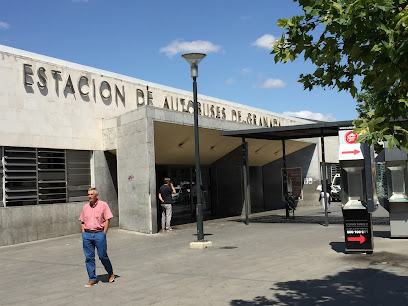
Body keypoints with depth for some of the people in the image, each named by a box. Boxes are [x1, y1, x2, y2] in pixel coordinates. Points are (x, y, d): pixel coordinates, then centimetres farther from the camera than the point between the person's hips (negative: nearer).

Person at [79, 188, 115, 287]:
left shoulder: (103, 205, 1)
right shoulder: (85, 207, 12)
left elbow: (107, 220, -2)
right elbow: (82, 222, 16)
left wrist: (104, 234, -8)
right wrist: (83, 234, 5)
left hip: (99, 233, -4)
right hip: (87, 234, 4)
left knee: (102, 256, -3)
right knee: (89, 257, 3)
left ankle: (110, 273, 21)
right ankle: (92, 279, 11)